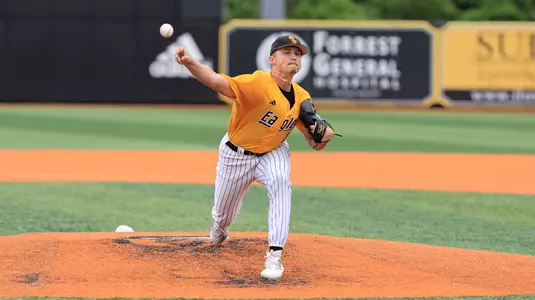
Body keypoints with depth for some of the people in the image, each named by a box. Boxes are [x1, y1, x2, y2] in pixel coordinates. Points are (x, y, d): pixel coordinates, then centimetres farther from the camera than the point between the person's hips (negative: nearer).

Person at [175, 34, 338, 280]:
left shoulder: (302, 98, -11)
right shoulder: (257, 83, -29)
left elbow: (315, 144, -1)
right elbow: (217, 81, -46)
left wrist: (324, 134, -26)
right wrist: (189, 63, -64)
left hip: (273, 153, 3)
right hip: (235, 155, -2)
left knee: (281, 184, -32)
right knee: (223, 215, 16)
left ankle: (274, 257, -29)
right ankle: (218, 231, 58)